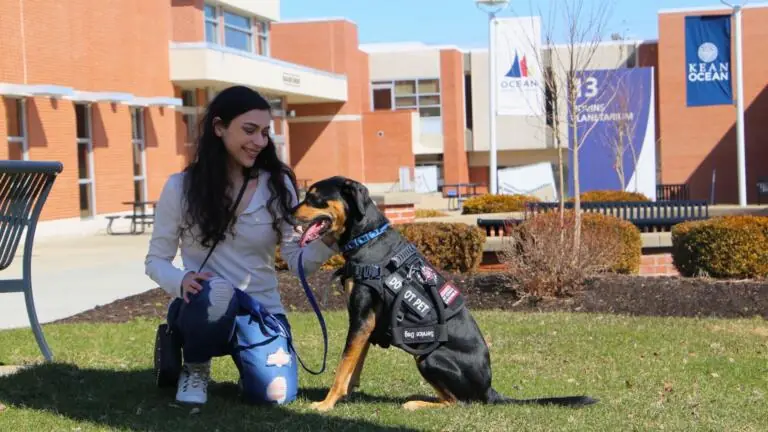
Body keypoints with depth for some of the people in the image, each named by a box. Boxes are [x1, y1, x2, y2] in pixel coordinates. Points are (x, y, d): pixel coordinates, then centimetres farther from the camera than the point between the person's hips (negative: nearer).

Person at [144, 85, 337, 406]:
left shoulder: (278, 185, -1)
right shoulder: (181, 186, -5)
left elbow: (297, 261, -4)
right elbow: (156, 260, -1)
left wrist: (328, 241, -26)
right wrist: (181, 280, -24)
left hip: (260, 310, 1)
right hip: (203, 307, -1)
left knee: (275, 394, -24)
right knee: (216, 293, -38)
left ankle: (245, 356, 14)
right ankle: (194, 367, -5)